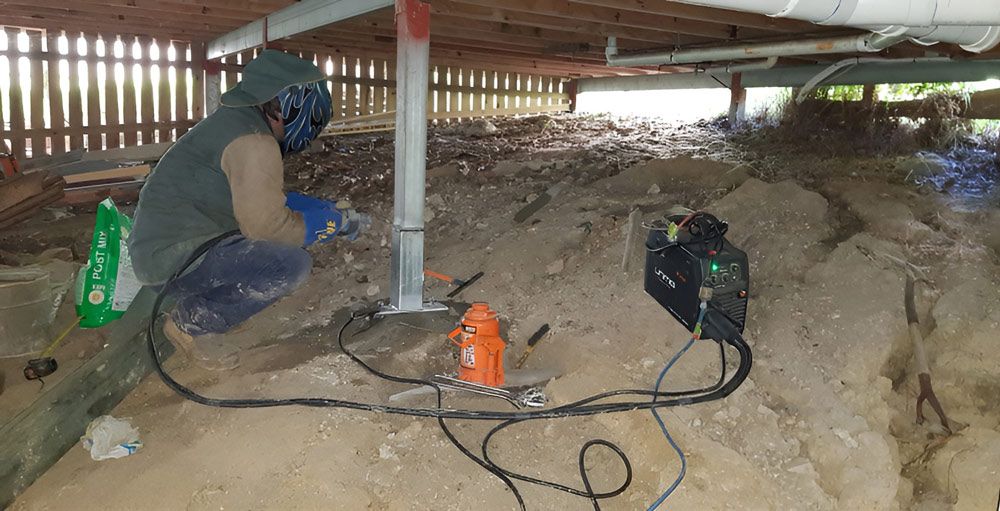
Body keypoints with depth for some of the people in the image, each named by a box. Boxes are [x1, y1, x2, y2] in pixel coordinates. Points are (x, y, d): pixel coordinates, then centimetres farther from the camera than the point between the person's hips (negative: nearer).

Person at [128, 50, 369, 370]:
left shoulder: (235, 119, 10)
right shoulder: (254, 142, -21)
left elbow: (265, 200, 18)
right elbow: (265, 223, -23)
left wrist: (327, 209, 15)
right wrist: (334, 223, -9)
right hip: (171, 258, -10)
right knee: (293, 264, -21)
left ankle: (196, 302, 11)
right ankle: (191, 324, -7)